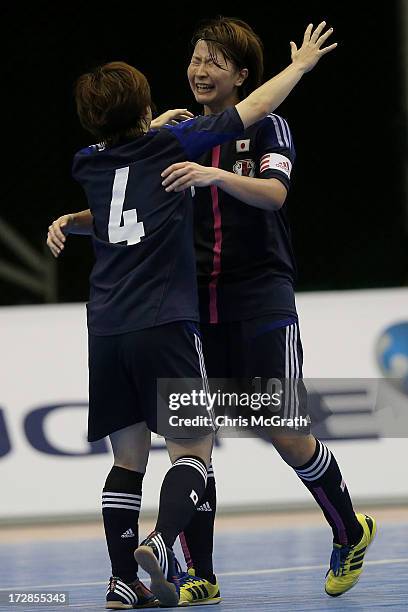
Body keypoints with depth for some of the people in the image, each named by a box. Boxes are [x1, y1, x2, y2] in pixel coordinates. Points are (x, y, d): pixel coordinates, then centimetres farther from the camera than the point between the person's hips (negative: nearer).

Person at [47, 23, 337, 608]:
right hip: (164, 324, -4)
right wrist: (300, 64, 20)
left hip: (106, 329, 4)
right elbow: (253, 109, 8)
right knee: (192, 451, -2)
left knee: (128, 456, 10)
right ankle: (161, 544, -27)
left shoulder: (89, 164, 12)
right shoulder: (171, 144, 1)